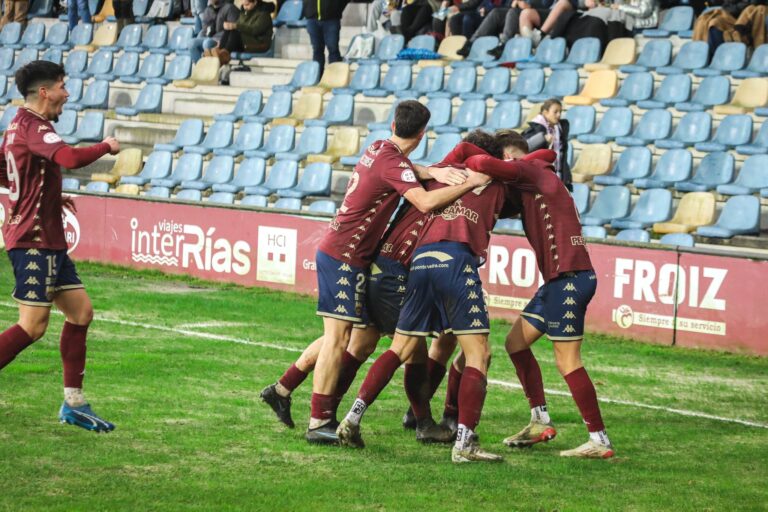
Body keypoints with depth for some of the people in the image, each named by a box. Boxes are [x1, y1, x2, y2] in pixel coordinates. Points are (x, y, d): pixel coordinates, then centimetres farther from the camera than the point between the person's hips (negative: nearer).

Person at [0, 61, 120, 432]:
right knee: (33, 326, -12)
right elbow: (71, 158, -33)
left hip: (48, 241, 11)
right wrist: (106, 147, -14)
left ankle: (73, 404, 13)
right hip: (34, 241, -11)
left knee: (80, 311, 9)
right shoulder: (33, 126, -16)